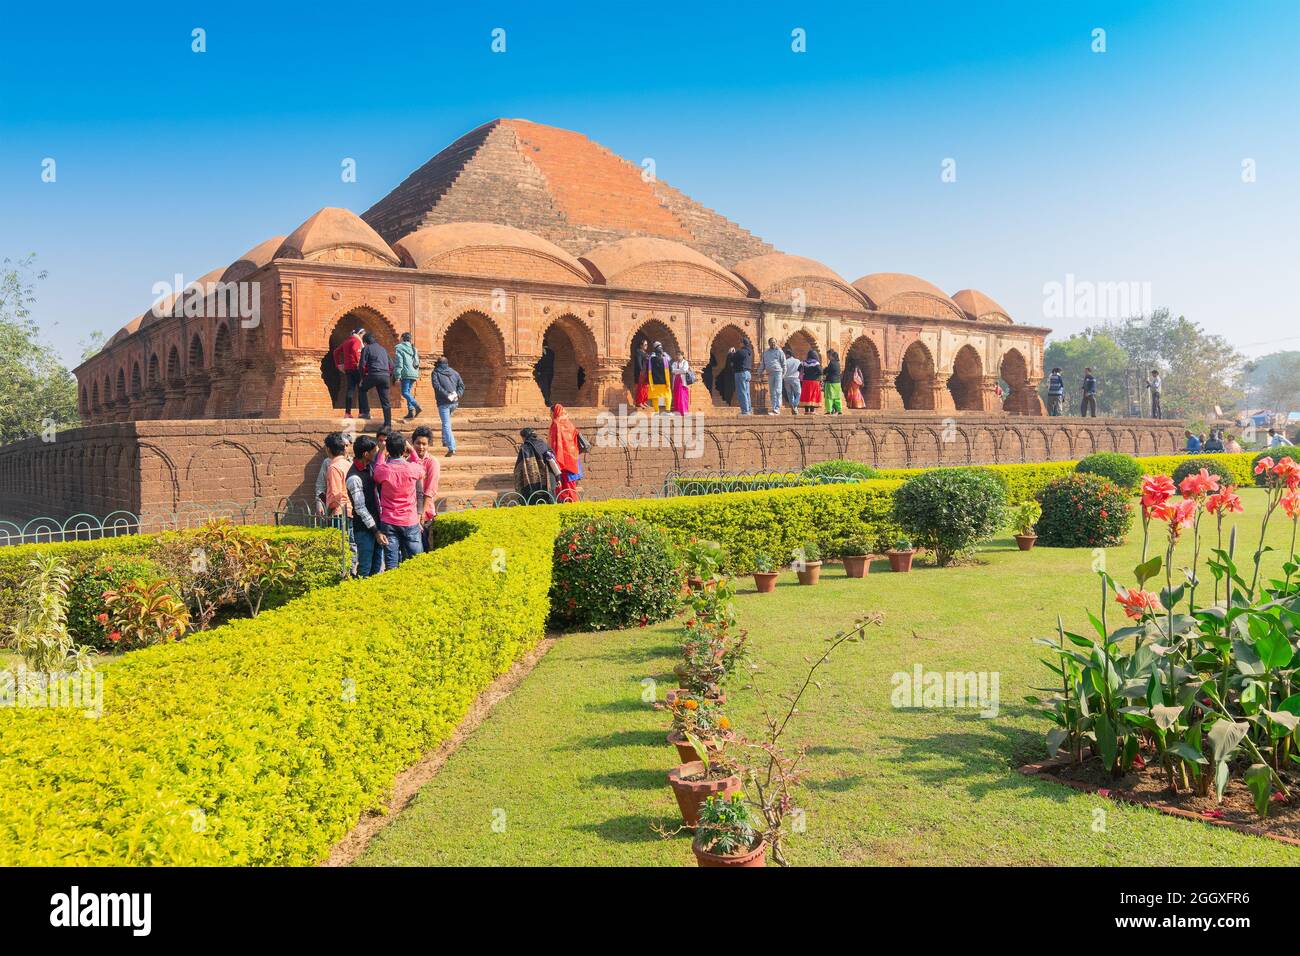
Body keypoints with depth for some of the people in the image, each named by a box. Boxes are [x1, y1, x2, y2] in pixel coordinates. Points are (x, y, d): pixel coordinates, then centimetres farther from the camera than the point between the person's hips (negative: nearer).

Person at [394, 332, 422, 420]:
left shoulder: (399, 348, -3)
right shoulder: (413, 348, 18)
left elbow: (399, 363, -9)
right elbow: (417, 362, 20)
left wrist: (398, 377, -10)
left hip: (406, 373, -7)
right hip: (414, 374, 7)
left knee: (405, 392, -8)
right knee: (408, 392, 13)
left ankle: (417, 406, -27)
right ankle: (410, 411, 5)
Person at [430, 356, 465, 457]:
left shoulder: (436, 373, 2)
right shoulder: (454, 372, 15)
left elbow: (437, 386, -13)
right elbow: (462, 385, 8)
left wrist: (447, 395, -16)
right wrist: (457, 395, -3)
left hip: (443, 402, -5)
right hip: (454, 403, 5)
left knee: (446, 425, -9)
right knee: (446, 422, 27)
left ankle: (451, 448, -21)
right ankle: (445, 441, 35)